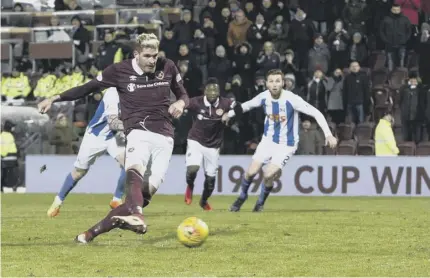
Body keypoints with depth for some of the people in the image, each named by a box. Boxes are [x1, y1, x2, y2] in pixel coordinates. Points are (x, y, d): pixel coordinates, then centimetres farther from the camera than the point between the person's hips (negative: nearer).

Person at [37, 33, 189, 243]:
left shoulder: (167, 67, 6)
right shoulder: (120, 70, 0)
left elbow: (183, 94, 20)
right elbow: (88, 87, 7)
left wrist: (181, 103, -4)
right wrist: (55, 98, 0)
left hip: (164, 137, 2)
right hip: (139, 132, -2)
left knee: (147, 191, -12)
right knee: (134, 170, -36)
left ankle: (95, 231, -6)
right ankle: (136, 217, -63)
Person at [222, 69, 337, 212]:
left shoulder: (292, 99, -24)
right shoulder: (264, 97, -9)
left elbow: (316, 113, -23)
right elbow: (247, 105, 13)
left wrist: (328, 134, -31)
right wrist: (230, 114, 20)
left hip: (286, 145, -4)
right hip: (268, 140, 4)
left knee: (268, 174, -19)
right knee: (251, 172, -7)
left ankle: (261, 201, 11)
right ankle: (242, 196, 24)